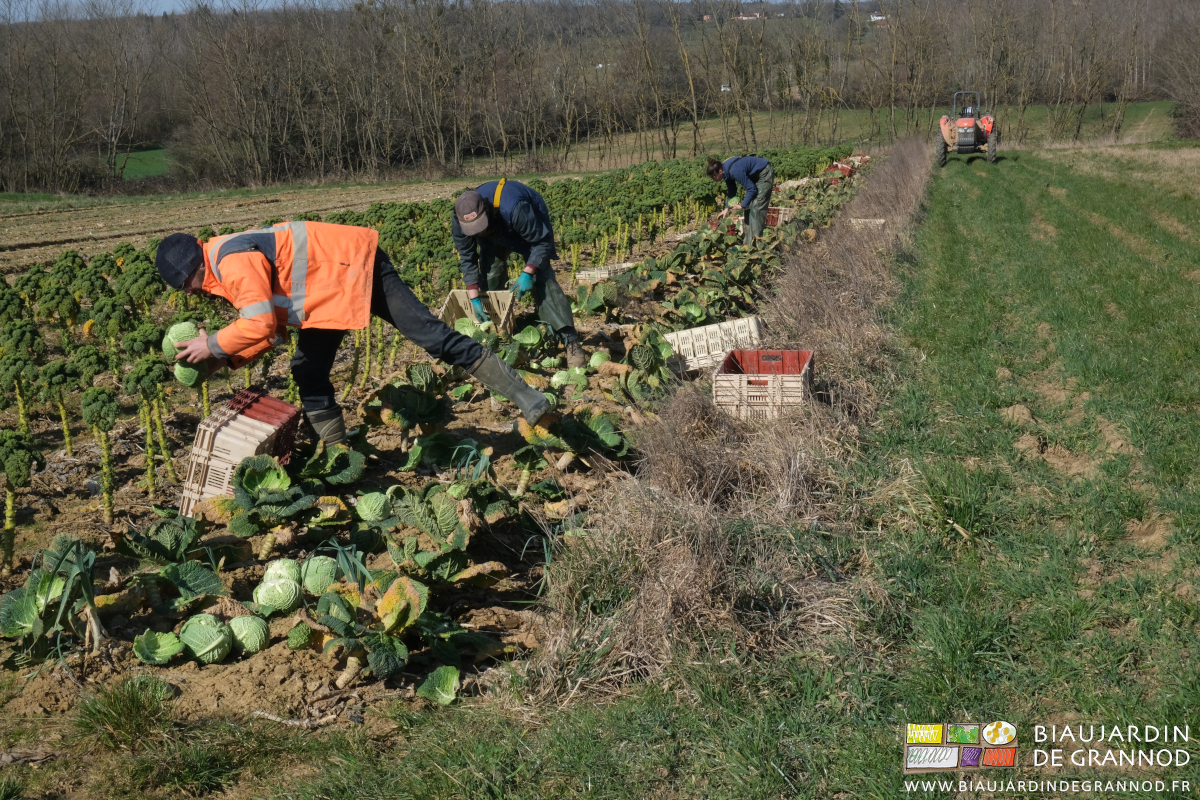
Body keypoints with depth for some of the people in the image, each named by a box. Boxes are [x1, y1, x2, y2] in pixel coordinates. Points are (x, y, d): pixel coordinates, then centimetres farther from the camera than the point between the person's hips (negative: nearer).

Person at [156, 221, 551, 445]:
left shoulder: (233, 262, -21)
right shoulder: (227, 263, 13)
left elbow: (259, 325, -30)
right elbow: (271, 328, 15)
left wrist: (214, 346, -14)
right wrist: (225, 360, 3)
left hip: (354, 265, -11)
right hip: (330, 291, 11)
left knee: (431, 335, -15)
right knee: (308, 373, 8)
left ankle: (526, 398, -14)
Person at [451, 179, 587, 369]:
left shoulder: (514, 209, -46)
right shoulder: (458, 223, -30)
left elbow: (542, 242, -33)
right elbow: (468, 260, -18)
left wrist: (527, 274, -41)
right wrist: (475, 298, -23)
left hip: (533, 226, -5)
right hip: (495, 234, 5)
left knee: (542, 279, -18)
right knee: (491, 276, -7)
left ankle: (570, 341, -24)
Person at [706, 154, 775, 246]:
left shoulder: (735, 171, -34)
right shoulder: (726, 170, -5)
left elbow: (752, 189, -27)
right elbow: (731, 190, 9)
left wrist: (742, 205, -20)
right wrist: (727, 208, 2)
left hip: (764, 174, -10)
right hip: (755, 176, 10)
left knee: (756, 207, -14)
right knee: (748, 207, 7)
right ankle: (747, 241, 12)